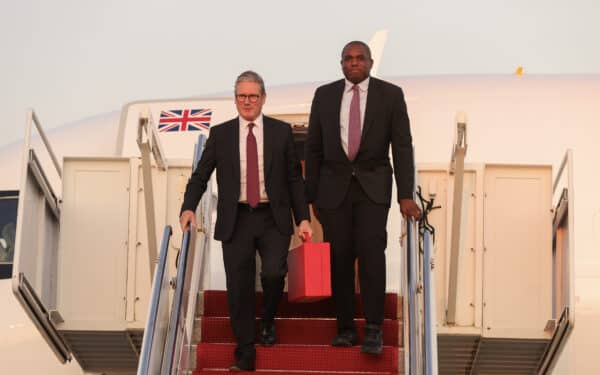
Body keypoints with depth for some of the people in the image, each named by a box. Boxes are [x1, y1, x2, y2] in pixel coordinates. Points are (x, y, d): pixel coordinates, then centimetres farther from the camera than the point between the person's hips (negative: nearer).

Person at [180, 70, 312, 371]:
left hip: (273, 219, -1)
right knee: (239, 287, 1)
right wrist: (189, 208, -9)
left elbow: (294, 178, 7)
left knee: (273, 272, -19)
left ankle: (268, 322, 12)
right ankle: (245, 353, 13)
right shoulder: (220, 134, 6)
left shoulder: (281, 132, 6)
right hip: (235, 220, 1)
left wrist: (303, 219, 0)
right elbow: (200, 175, 8)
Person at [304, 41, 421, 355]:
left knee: (371, 252, -16)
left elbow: (402, 146, -3)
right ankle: (346, 328, 10)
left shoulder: (391, 95, 0)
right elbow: (313, 148, 8)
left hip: (373, 187, -2)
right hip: (334, 186, 2)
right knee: (340, 258, 0)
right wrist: (312, 196, 6)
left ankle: (373, 329, -10)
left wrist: (405, 196, -11)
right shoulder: (324, 95, 5)